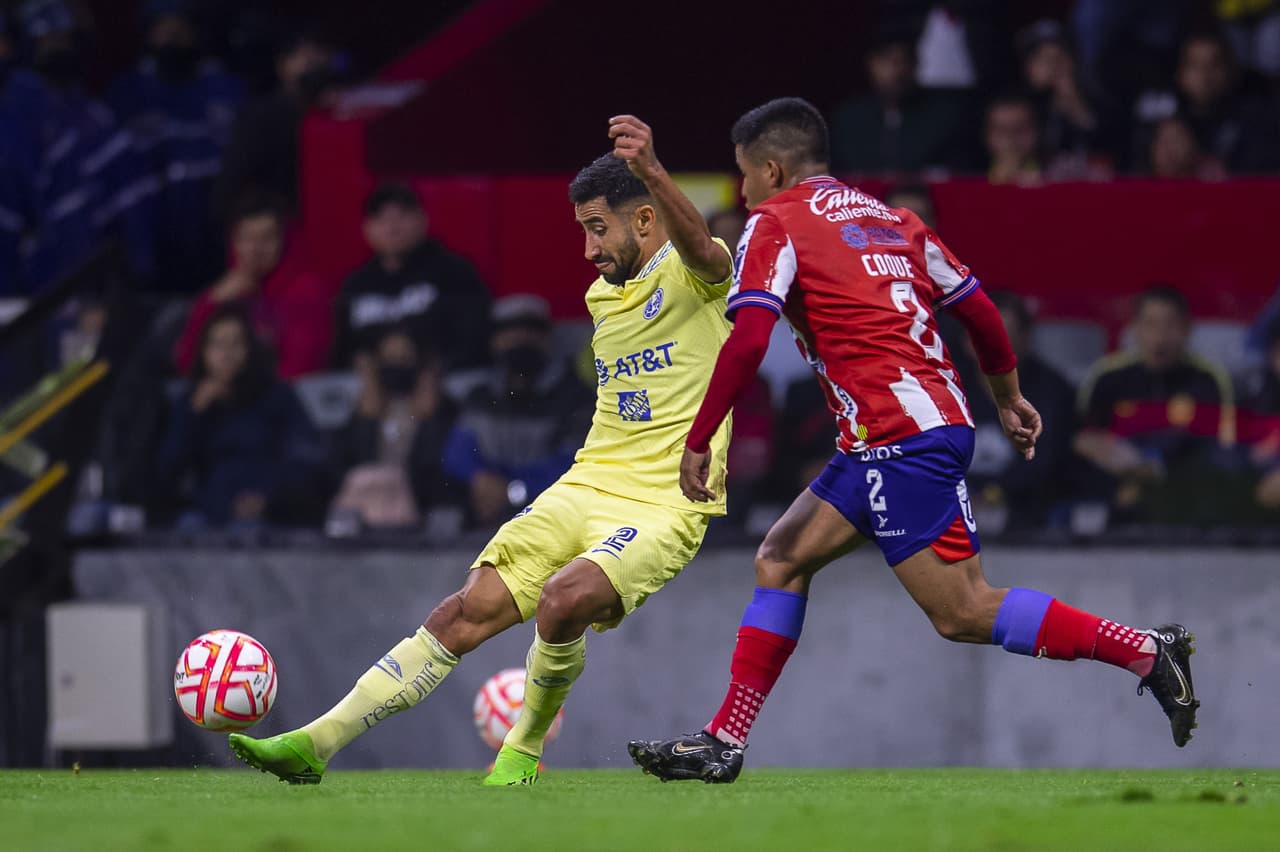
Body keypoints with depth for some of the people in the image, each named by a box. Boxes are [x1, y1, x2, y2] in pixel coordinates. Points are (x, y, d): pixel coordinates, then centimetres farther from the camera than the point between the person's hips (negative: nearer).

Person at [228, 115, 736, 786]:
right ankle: (318, 742, -12)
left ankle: (525, 745, -5)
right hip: (584, 487, 7)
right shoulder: (602, 295, 18)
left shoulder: (692, 273, -7)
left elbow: (700, 249, -34)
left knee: (564, 599, -32)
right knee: (468, 610, -9)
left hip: (661, 506, -7)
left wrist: (650, 169, -52)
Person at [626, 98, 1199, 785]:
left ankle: (1143, 651, -10)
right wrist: (1008, 396, 35)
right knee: (781, 559, 12)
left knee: (963, 613, -9)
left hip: (899, 439, -9)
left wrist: (697, 441, -9)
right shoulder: (889, 219, 20)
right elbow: (979, 309, 21)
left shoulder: (775, 224, -2)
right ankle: (723, 743, 9)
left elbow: (748, 341, -14)